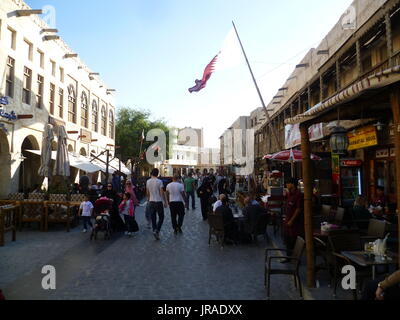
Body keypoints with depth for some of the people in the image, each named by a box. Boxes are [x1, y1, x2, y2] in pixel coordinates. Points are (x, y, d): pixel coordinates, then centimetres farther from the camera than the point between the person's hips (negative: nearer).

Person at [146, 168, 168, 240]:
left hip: (151, 202, 4)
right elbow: (162, 193, -12)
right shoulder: (159, 181, -11)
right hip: (158, 202, -4)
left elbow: (147, 193, 13)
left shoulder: (148, 181, 3)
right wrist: (165, 202, -4)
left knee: (153, 218, 11)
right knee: (161, 217, 7)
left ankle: (155, 230, 12)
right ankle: (157, 230, -9)